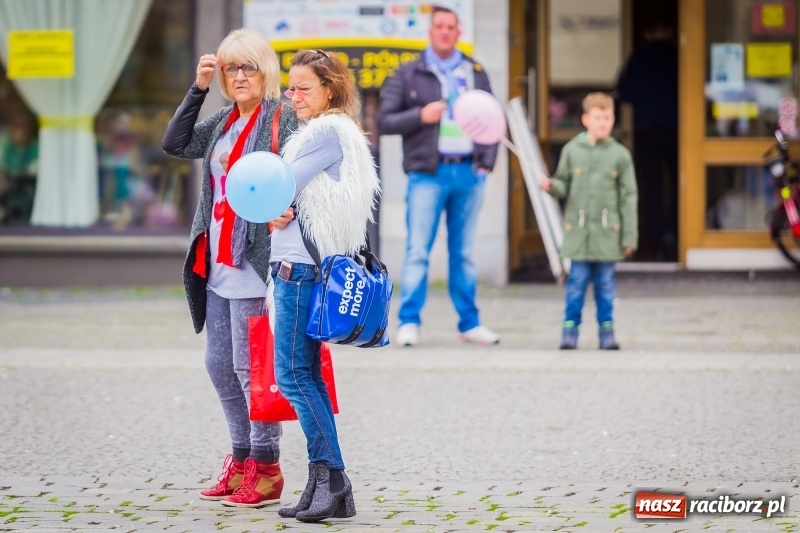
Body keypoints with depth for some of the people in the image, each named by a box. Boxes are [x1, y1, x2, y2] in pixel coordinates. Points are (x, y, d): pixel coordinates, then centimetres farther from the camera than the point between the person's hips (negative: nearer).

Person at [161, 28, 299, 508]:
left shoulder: (282, 118, -8)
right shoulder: (224, 121, 15)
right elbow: (177, 144, 11)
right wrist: (198, 89, 4)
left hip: (253, 265, -8)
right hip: (217, 266, 8)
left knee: (249, 366, -5)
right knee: (219, 365, 13)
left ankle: (265, 468, 4)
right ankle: (242, 459, 24)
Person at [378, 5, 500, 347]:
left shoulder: (476, 73, 14)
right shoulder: (408, 74, 5)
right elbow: (385, 121, 2)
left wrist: (487, 161, 4)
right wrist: (420, 115, -13)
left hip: (468, 173, 3)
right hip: (428, 174, -3)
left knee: (463, 252, 9)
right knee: (418, 251, -7)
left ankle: (469, 323, 12)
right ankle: (409, 322, -5)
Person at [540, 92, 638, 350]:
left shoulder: (620, 154, 3)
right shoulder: (571, 150, 4)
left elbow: (628, 197, 5)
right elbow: (564, 186, 12)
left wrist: (629, 236, 2)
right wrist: (552, 186, -13)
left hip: (607, 232, 0)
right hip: (578, 231, 0)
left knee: (605, 283, 4)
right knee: (577, 281, 0)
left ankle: (606, 330, 12)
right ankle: (570, 329, 7)